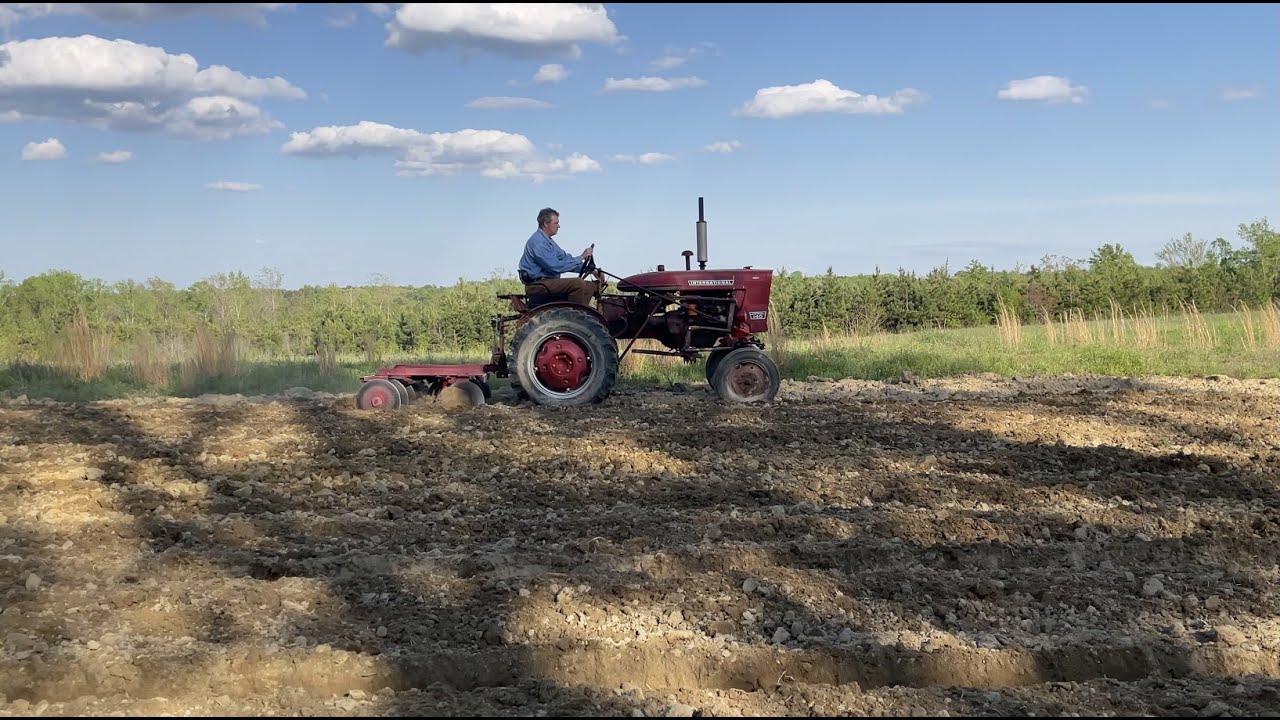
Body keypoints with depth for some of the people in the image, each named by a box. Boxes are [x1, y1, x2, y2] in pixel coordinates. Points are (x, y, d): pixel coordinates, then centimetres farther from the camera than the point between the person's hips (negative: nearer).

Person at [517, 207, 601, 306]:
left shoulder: (548, 241, 19)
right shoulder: (538, 242, -16)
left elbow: (565, 259, 19)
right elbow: (555, 266, -22)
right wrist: (580, 258, -15)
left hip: (548, 282, 10)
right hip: (537, 285, -10)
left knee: (589, 286, 2)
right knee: (578, 283, -27)